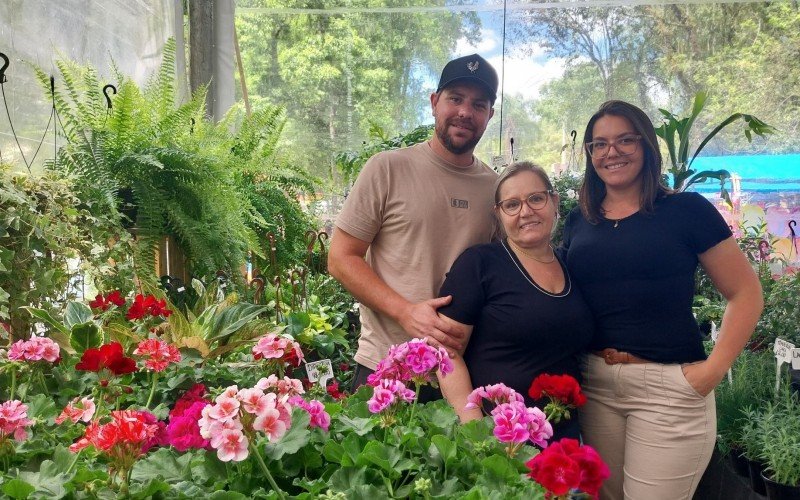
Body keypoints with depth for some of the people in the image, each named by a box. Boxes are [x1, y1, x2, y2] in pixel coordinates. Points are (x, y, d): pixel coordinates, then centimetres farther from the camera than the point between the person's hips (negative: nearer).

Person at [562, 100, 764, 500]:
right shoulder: (578, 221, 7)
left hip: (669, 386, -4)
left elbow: (746, 293, -3)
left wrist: (714, 369, -12)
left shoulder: (687, 210, -4)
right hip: (593, 383, 4)